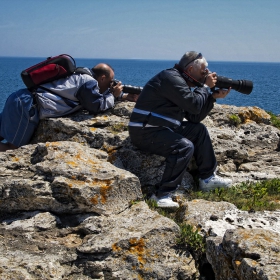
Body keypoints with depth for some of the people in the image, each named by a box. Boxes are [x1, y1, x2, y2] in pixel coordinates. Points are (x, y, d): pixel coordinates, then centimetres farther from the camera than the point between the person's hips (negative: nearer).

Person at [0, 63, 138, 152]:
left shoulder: (85, 75, 18)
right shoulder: (89, 82, -11)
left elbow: (102, 93, 29)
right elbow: (97, 106, -12)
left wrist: (126, 96, 23)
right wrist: (114, 95, 3)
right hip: (26, 102, -9)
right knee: (14, 146, -4)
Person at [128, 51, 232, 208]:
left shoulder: (181, 82, 16)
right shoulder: (171, 78, -14)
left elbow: (195, 118, 13)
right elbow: (194, 105, -21)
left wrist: (214, 96, 6)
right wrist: (205, 86, -5)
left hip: (162, 128, 11)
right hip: (145, 132, -11)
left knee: (199, 130, 10)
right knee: (185, 147, -27)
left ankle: (208, 178, 16)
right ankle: (164, 195, -25)